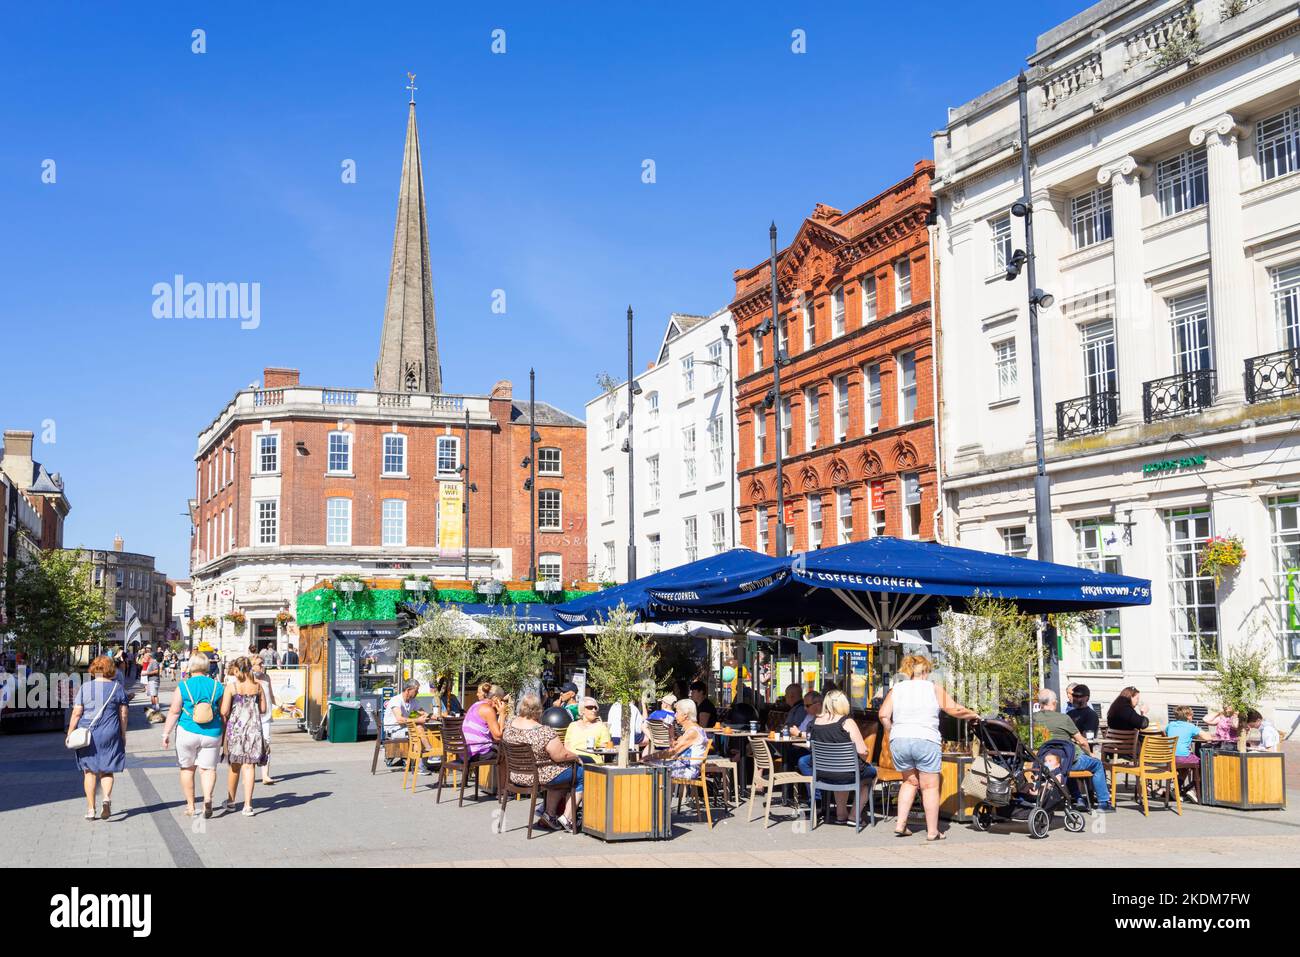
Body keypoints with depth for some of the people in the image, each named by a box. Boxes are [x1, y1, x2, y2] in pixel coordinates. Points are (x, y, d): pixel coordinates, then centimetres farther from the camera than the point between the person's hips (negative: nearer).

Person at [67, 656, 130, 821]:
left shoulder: (85, 688, -1)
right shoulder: (117, 688, 2)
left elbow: (76, 713, -4)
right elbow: (123, 714, 2)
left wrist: (70, 733, 3)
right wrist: (123, 735, 11)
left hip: (87, 733, 0)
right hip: (109, 734, 0)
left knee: (89, 771, 9)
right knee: (107, 770, 10)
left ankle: (91, 809, 9)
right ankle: (107, 797, -14)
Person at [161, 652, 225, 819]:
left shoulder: (183, 686, -5)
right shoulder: (217, 686, 1)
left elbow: (174, 711, -7)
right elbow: (223, 713, 5)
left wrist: (166, 733, -1)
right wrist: (224, 734, 17)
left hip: (187, 732, -1)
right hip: (212, 734, 1)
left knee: (187, 769, 14)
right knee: (208, 768, 5)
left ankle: (190, 806, 19)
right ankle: (207, 797, -21)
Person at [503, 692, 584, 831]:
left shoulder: (509, 724, -7)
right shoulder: (544, 732, -27)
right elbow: (561, 756, -23)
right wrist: (576, 757, -2)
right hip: (538, 777, -8)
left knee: (560, 773, 29)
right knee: (580, 773, 9)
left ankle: (548, 814, 25)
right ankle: (567, 818, 11)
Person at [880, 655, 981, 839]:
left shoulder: (896, 688, 12)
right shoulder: (934, 688, 5)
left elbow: (883, 715, 1)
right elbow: (954, 710, 2)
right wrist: (973, 715, 18)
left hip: (899, 741, 4)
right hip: (926, 741, -4)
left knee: (910, 782, 21)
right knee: (929, 787, 6)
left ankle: (900, 825, 15)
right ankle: (932, 831, 9)